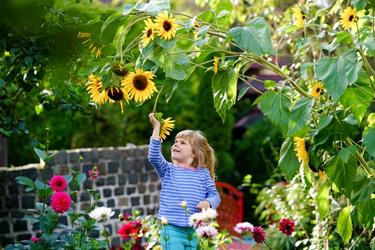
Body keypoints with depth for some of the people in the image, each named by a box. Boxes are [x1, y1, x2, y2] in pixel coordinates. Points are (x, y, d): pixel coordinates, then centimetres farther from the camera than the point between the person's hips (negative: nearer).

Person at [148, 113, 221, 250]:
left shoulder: (203, 173, 8)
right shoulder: (168, 170, 6)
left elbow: (214, 195, 7)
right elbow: (154, 157, -11)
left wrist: (208, 202, -17)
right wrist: (156, 128, -12)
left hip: (195, 231, 2)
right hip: (172, 230, -2)